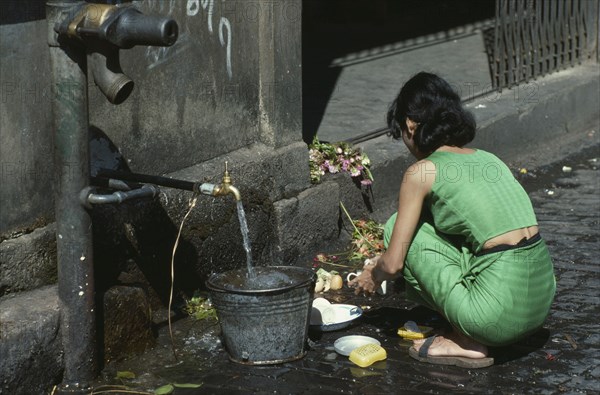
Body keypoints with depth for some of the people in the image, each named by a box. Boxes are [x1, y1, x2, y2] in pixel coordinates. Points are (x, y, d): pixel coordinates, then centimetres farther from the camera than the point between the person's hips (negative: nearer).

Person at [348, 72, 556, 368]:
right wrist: (387, 260, 41)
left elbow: (393, 264, -1)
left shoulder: (421, 172, -4)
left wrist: (372, 278, 24)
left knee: (400, 228, 8)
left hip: (504, 312, -8)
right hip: (542, 299, 8)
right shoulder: (486, 158, 17)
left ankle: (466, 344, 5)